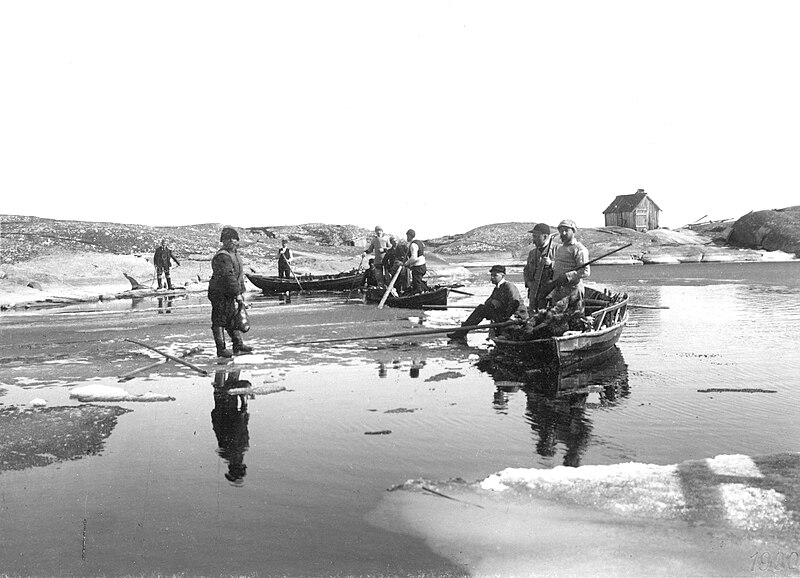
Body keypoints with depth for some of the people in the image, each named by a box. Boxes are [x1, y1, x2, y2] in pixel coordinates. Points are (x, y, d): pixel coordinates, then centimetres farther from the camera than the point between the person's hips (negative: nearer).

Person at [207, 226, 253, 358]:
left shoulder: (235, 254, 13)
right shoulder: (222, 257, -20)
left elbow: (239, 275, 19)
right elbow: (229, 277, -26)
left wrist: (242, 291, 14)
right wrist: (237, 294, -25)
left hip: (229, 295, 10)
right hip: (220, 294, -10)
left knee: (233, 319, 14)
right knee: (219, 321, -1)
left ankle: (238, 345, 22)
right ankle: (221, 349, 5)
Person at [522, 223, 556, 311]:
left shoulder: (556, 249, -2)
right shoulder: (532, 252, 18)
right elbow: (526, 270, 26)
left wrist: (551, 264, -21)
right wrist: (528, 281, 9)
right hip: (533, 293, 6)